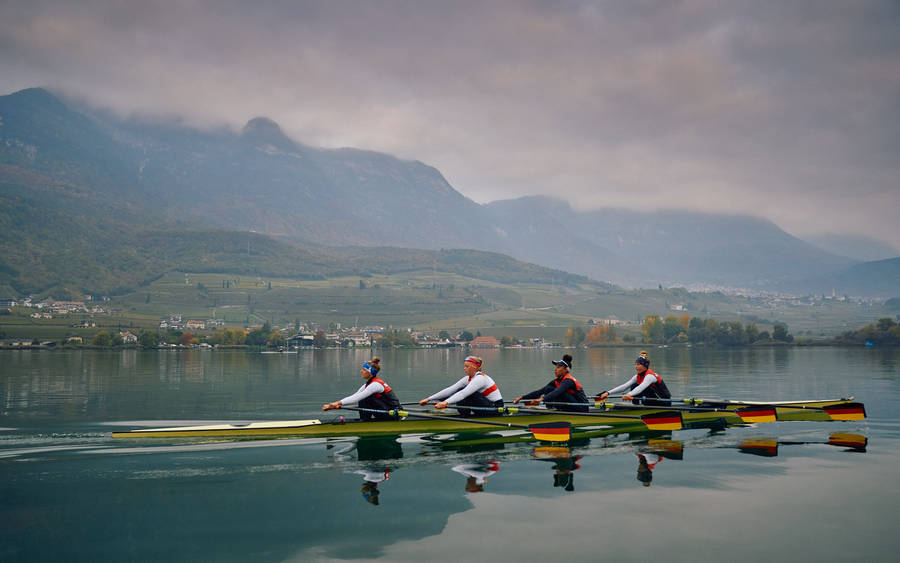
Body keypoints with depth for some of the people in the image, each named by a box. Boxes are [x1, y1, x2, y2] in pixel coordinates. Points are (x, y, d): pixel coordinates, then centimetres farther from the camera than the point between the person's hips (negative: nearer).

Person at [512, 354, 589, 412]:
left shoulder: (568, 381, -21)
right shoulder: (556, 381, 5)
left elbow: (557, 392, -40)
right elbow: (540, 391, 0)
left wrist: (541, 399, -54)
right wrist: (522, 398, -8)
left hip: (581, 409, -8)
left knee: (560, 394, -28)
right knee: (548, 389, -2)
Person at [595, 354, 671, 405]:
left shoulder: (650, 375, -23)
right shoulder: (638, 376, 2)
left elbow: (641, 387, -42)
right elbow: (624, 386, -5)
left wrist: (629, 394, -60)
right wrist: (608, 393, -14)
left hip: (665, 403, -8)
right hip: (654, 401, 8)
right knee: (633, 386, -4)